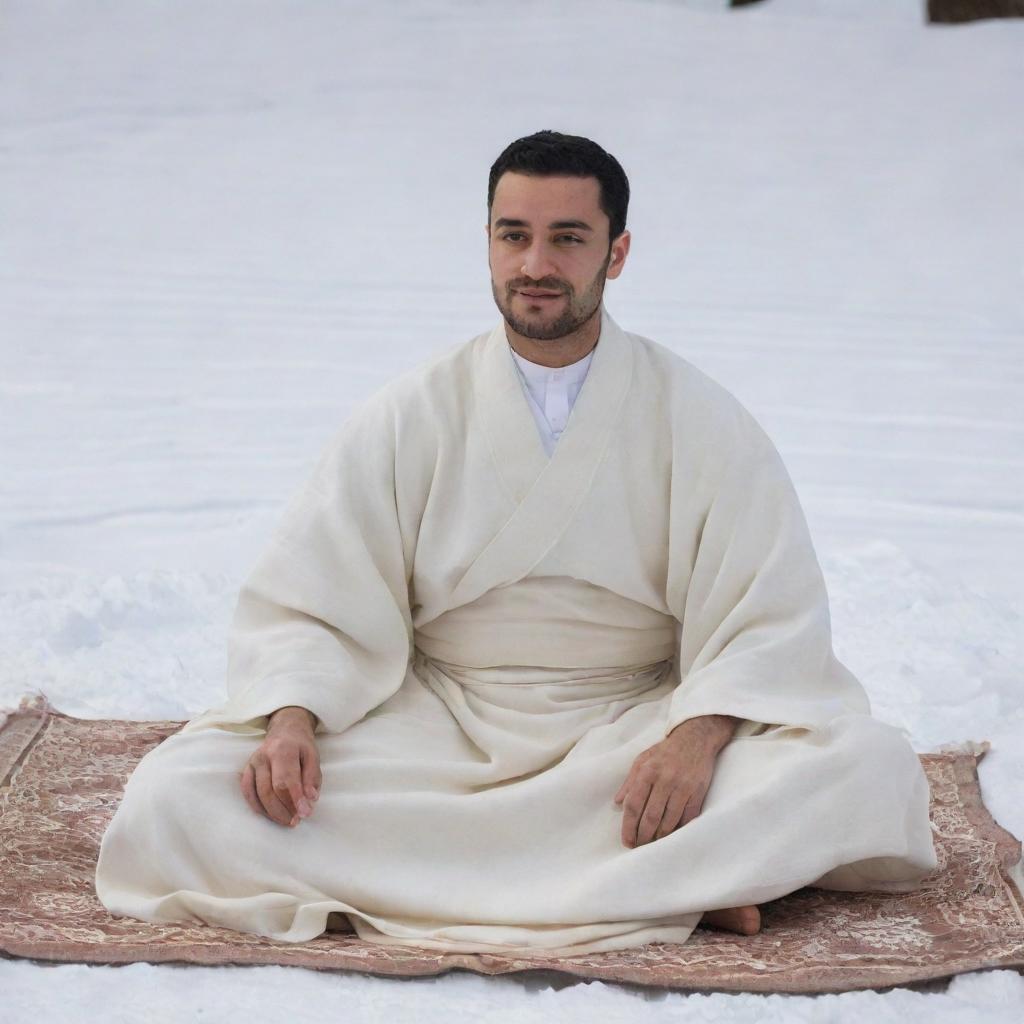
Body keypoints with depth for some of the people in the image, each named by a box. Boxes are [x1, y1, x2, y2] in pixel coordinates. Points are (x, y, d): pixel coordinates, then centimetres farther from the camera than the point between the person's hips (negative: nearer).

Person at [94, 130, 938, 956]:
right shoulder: (410, 418, 4)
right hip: (436, 731, 1)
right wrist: (291, 720, -19)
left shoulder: (698, 420, 2)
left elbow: (770, 621, -4)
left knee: (868, 767, -28)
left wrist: (696, 737, -23)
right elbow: (310, 605, 2)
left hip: (630, 733, -1)